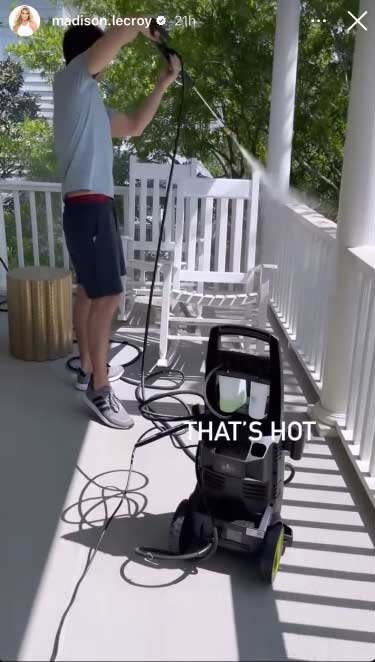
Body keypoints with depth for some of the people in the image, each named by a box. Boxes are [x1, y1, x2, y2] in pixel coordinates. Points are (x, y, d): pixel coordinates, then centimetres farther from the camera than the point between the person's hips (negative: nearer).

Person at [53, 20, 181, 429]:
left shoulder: (90, 99, 21)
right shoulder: (70, 81, -7)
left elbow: (134, 127, 28)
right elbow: (119, 35, -18)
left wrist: (163, 84, 24)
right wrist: (144, 28, 3)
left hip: (95, 207, 10)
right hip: (87, 208, -10)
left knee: (89, 292, 14)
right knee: (107, 298, -12)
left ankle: (88, 369, 26)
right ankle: (99, 389, -4)